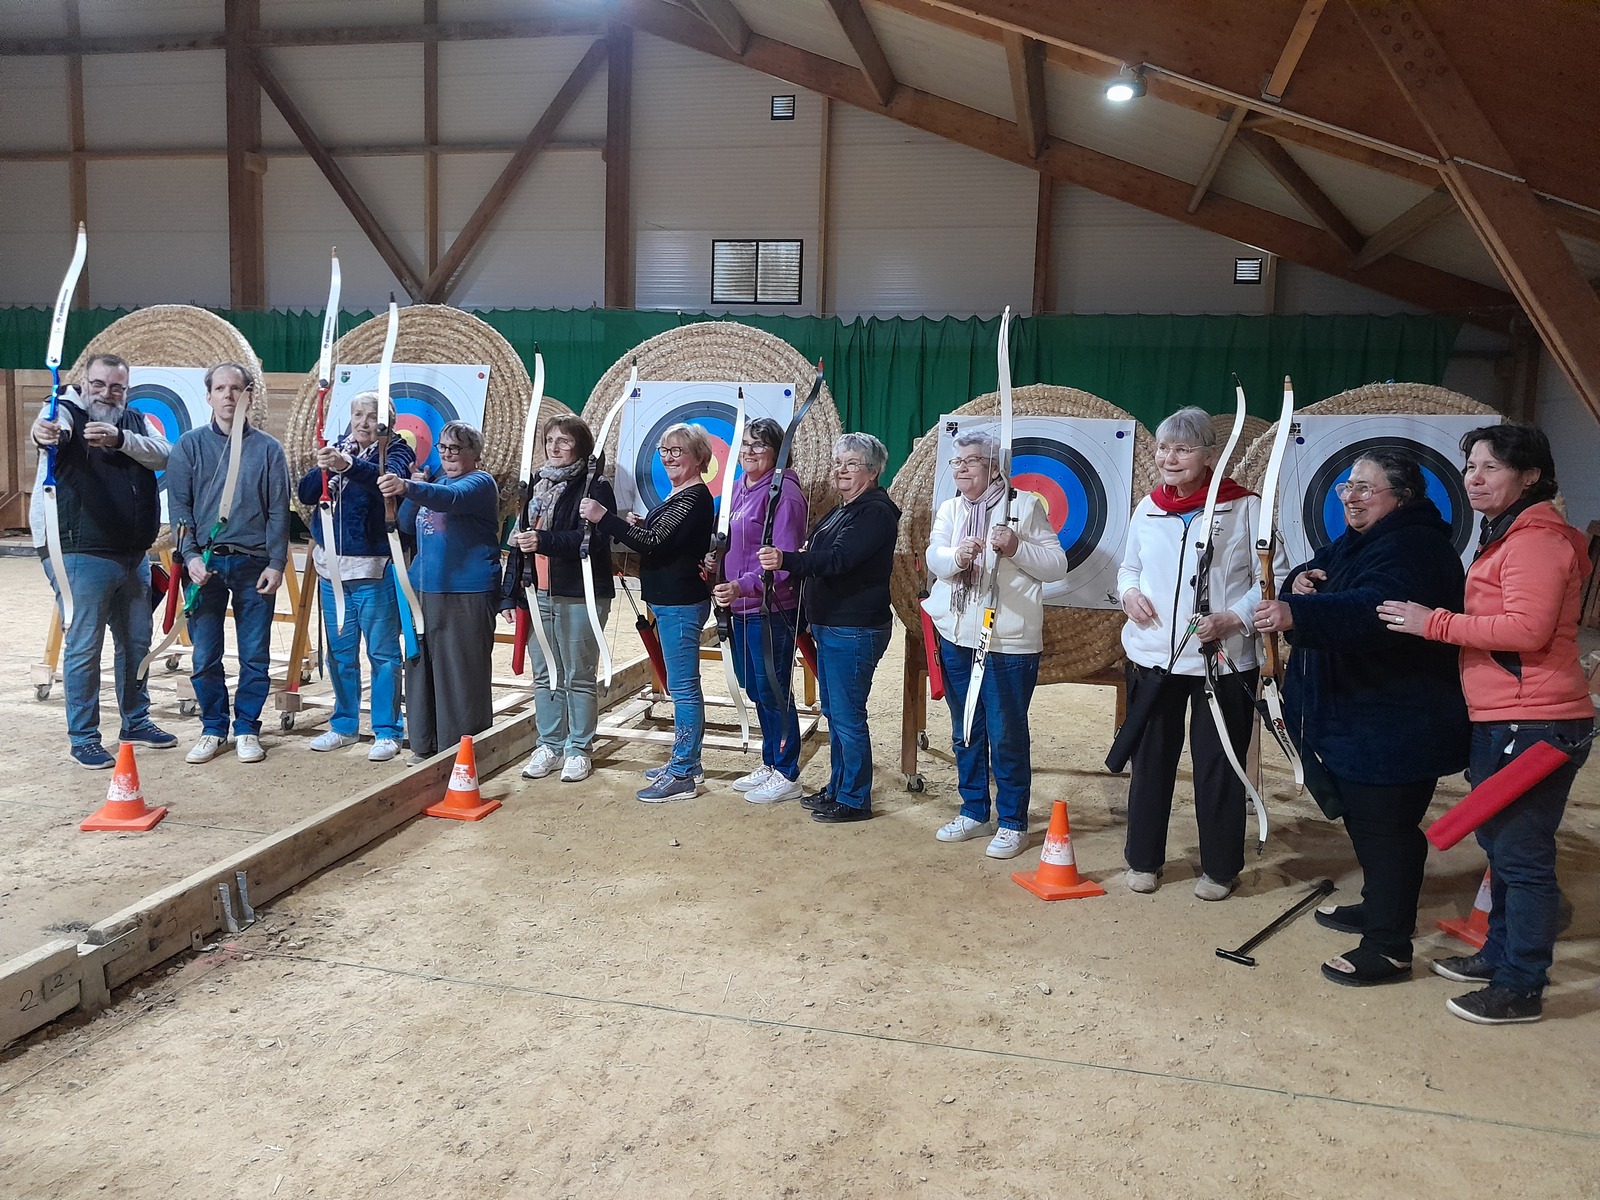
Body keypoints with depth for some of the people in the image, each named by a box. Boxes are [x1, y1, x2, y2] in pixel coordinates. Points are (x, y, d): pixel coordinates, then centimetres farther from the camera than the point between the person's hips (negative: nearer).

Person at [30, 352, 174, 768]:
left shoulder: (134, 422, 11)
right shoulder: (67, 414, -4)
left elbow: (162, 455, -9)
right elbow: (53, 428, -29)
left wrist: (119, 439, -27)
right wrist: (42, 431, -54)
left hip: (133, 555, 6)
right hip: (82, 556, -6)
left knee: (136, 642, 16)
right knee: (84, 647, -2)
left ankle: (136, 722, 31)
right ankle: (82, 738, 9)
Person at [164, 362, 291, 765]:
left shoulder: (268, 448, 4)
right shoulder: (190, 445, 5)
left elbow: (278, 512, 2)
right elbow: (178, 506, 2)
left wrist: (276, 563, -4)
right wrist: (190, 556, -9)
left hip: (255, 565, 0)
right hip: (205, 563, 1)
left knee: (255, 655, 4)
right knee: (205, 655, 5)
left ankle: (247, 728, 17)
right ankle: (213, 729, 19)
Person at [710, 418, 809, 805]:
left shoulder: (783, 492, -15)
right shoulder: (738, 487, 12)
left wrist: (744, 585, -28)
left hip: (772, 609, -9)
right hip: (740, 607, 9)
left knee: (773, 691, -1)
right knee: (755, 689, 17)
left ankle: (787, 774, 13)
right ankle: (769, 764, 31)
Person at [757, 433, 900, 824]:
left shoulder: (876, 512, -15)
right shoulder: (842, 511, 17)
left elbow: (838, 559, -28)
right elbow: (818, 560, 25)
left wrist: (787, 561, -38)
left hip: (855, 630, -10)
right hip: (829, 627, 11)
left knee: (847, 716, -4)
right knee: (834, 712, 17)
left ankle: (854, 799, 7)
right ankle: (837, 788, 29)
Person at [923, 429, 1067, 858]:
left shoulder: (1025, 505, -4)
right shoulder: (950, 510, 10)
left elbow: (1057, 565, -6)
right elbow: (935, 558, -5)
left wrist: (1016, 548, -20)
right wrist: (957, 557, -26)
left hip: (1008, 642, -5)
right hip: (956, 638, 5)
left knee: (1007, 736, 1)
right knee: (965, 733, 15)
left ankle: (1013, 823, 14)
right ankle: (974, 813, 29)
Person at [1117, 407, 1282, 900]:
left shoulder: (1244, 507, -7)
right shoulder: (1147, 508, 6)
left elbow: (1274, 578, -7)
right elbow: (1128, 566, 18)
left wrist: (1233, 618, -20)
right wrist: (1129, 592, -3)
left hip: (1222, 660, -3)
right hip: (1152, 655, 4)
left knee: (1218, 765, 7)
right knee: (1150, 759, 12)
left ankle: (1219, 868, 25)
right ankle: (1144, 859, 27)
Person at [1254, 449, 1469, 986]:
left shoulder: (1414, 548, -20)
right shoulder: (1356, 542, 14)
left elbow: (1375, 611, -37)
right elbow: (1317, 575, 19)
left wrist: (1298, 613, -50)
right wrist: (1301, 581, -6)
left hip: (1394, 725, -11)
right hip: (1350, 715, 11)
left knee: (1386, 826, -3)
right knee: (1363, 817, 22)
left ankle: (1390, 946, 6)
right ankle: (1377, 905, 39)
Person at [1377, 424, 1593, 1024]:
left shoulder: (1537, 539, -15)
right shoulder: (1507, 535, 19)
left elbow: (1528, 628, -24)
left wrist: (1436, 623, -19)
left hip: (1533, 723, -11)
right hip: (1500, 720, 11)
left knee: (1521, 853, -3)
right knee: (1499, 843, 19)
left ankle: (1522, 988, 8)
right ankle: (1499, 955, 33)